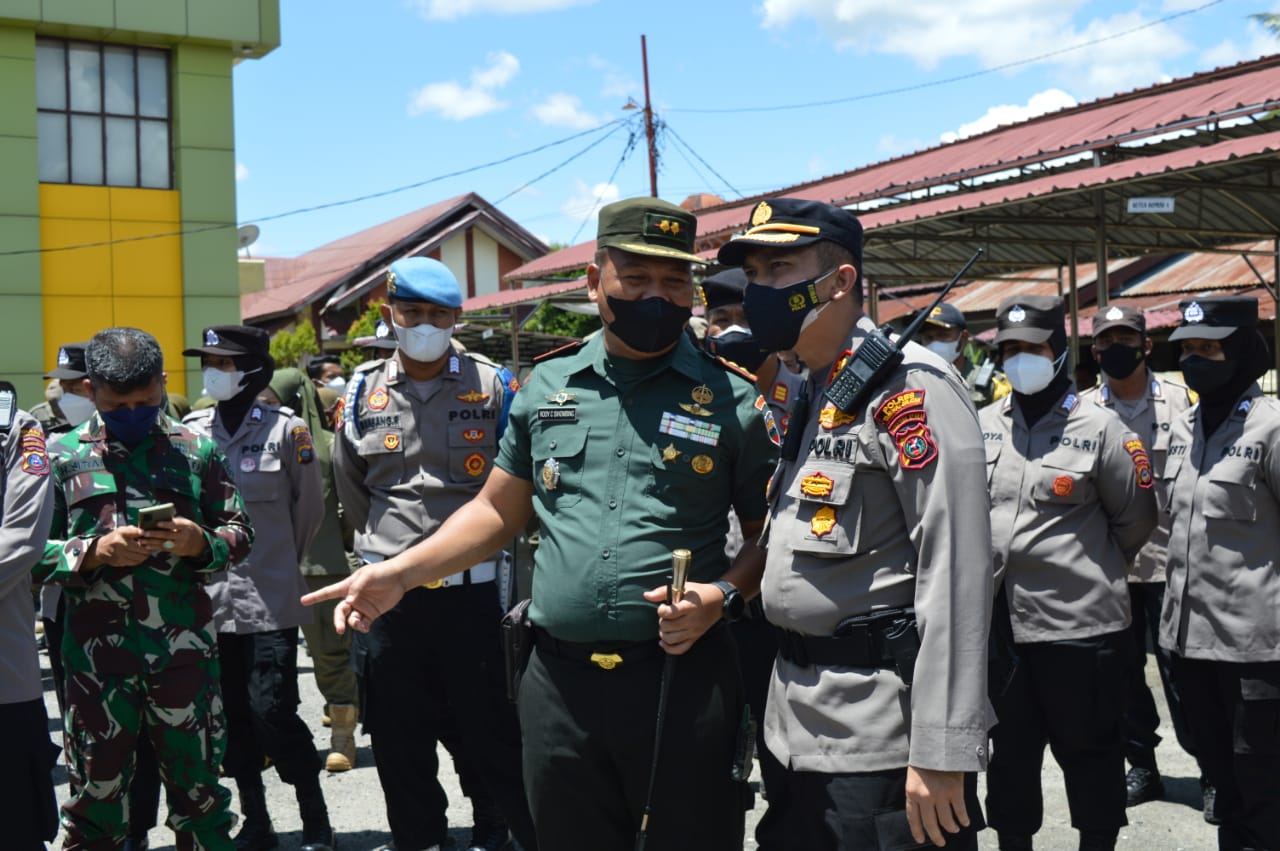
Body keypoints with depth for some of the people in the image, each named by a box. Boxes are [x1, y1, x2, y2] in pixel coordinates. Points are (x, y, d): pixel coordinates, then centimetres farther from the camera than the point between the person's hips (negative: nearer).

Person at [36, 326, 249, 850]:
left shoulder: (197, 450, 6)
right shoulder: (62, 456, 5)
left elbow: (240, 532, 9)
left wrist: (202, 542, -13)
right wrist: (94, 551, -15)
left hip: (184, 650, 0)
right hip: (95, 654, 0)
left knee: (198, 787, 9)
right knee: (95, 793, 9)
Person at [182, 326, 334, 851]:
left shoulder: (284, 428, -5)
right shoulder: (190, 431, 6)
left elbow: (310, 506, 6)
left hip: (270, 599, -4)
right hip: (210, 599, 4)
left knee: (272, 710, -8)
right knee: (232, 713, 10)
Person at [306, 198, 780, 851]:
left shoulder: (733, 400, -1)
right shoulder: (546, 387, 8)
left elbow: (769, 532, 4)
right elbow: (499, 509, 15)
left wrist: (724, 593, -15)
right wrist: (398, 573, 4)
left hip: (683, 676, -3)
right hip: (558, 679, 3)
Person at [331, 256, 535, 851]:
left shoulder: (493, 387, -1)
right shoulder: (363, 391, 7)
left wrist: (479, 544, 6)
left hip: (473, 594, -3)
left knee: (490, 737, 3)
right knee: (399, 746, 12)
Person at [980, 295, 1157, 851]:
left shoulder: (1099, 427, -5)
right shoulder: (982, 425, 8)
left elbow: (1137, 519, 2)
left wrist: (1093, 569, 9)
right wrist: (992, 561, 12)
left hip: (1079, 620, -4)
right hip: (999, 619, 4)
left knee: (1088, 746, 8)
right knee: (1009, 746, 16)